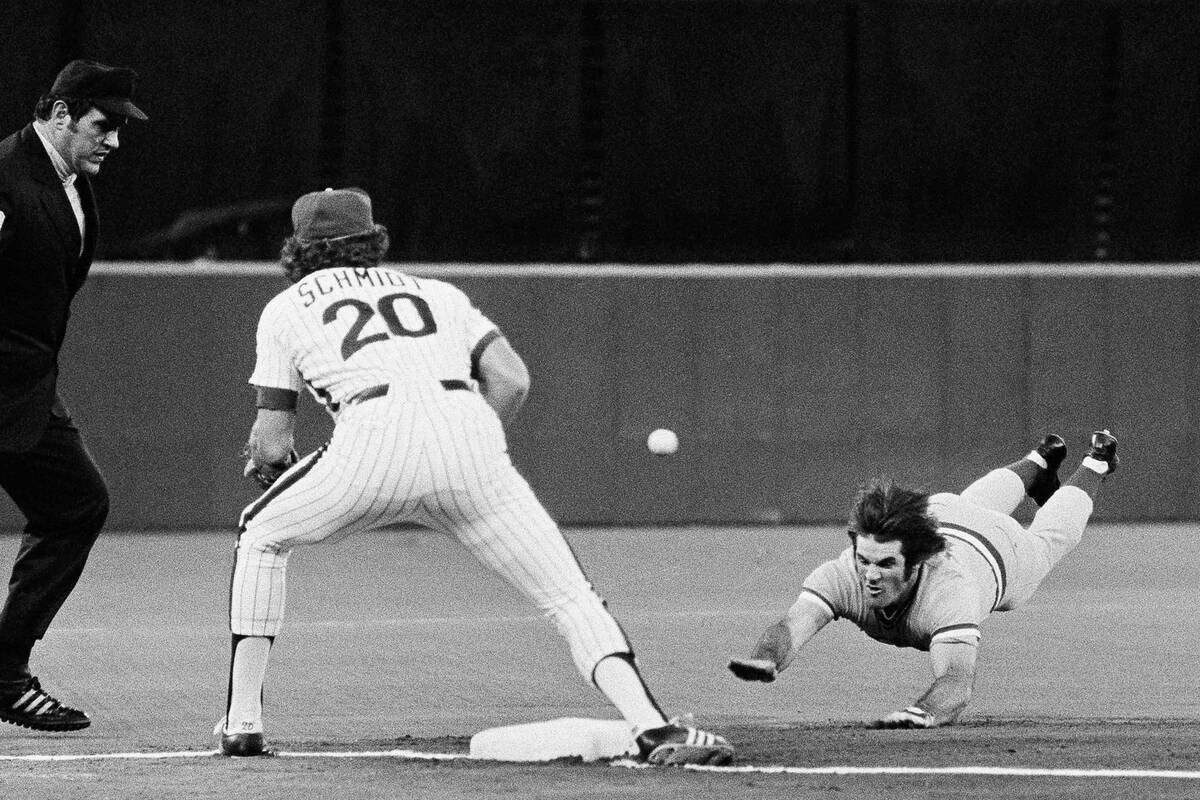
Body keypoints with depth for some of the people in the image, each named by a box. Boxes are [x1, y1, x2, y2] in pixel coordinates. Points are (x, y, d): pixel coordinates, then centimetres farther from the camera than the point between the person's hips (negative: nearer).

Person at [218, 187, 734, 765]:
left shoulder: (285, 309, 26)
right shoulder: (434, 293, 32)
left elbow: (271, 447, 21)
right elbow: (512, 380, 18)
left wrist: (261, 455, 44)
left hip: (376, 437, -2)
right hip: (471, 440, 2)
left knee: (261, 537, 25)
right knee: (569, 596, 2)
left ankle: (241, 724, 19)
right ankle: (652, 727, -23)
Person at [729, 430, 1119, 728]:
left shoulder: (949, 592, -55)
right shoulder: (841, 576, -47)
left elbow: (957, 679, -67)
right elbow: (791, 626, -59)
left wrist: (922, 713, -88)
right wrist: (764, 660, -83)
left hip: (997, 547, -3)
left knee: (1048, 538, 34)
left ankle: (1095, 465, 64)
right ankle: (1041, 460, 71)